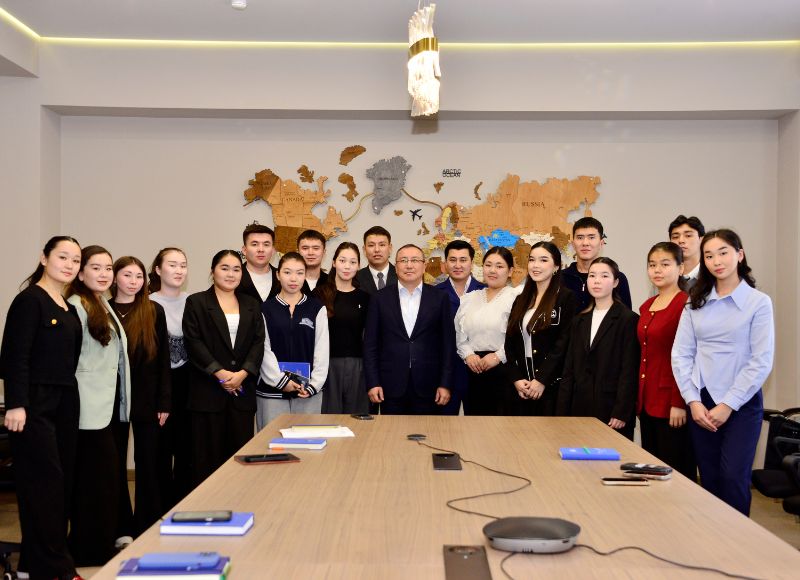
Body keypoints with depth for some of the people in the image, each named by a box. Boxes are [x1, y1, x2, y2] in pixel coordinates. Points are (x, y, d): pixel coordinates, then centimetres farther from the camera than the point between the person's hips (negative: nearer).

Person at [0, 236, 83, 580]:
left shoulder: (68, 307, 14)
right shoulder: (30, 300, -9)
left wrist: (70, 396, 10)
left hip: (65, 402, 8)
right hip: (35, 402, -8)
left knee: (63, 480, 9)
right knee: (46, 479, -4)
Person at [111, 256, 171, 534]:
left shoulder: (154, 311, 1)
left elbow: (163, 358, 0)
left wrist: (163, 402, -5)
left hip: (147, 398, 0)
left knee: (148, 462, 6)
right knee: (116, 462, 9)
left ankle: (147, 526, 17)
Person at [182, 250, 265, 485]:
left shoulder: (251, 305, 15)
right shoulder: (196, 302, 5)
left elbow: (258, 343, 7)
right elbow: (193, 342, -5)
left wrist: (242, 373, -9)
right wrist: (220, 373, -13)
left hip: (242, 389, 3)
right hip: (208, 390, -3)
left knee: (240, 454, 1)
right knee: (208, 455, -1)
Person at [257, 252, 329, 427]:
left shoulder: (317, 309, 6)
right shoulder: (265, 309, 4)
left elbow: (322, 349, 2)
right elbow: (264, 349, -1)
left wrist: (314, 384, -6)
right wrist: (281, 380, -10)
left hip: (308, 391, 1)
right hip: (272, 389, 0)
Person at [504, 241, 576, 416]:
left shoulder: (566, 298, -2)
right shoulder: (521, 300, 14)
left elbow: (563, 344, -10)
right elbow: (509, 343, 10)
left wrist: (542, 381, -14)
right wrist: (516, 379, -4)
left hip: (550, 385, -5)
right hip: (518, 386, 5)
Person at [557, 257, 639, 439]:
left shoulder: (628, 319, -4)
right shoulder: (580, 320, 13)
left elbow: (629, 371, -9)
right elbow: (570, 368, 12)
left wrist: (621, 413, -15)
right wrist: (562, 412, 6)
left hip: (611, 408, -5)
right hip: (580, 407, 5)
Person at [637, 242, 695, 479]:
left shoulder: (686, 304, -11)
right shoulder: (646, 306, 13)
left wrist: (679, 404, -17)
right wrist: (638, 397, 13)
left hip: (671, 404, -8)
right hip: (647, 400, 8)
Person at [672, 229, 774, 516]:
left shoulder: (758, 302, -5)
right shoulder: (695, 303, 6)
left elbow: (761, 362, -9)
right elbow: (681, 355, 3)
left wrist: (728, 405, -11)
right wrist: (693, 401, -6)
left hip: (742, 403, -3)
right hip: (701, 402, 3)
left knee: (733, 478, -9)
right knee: (710, 479, 7)